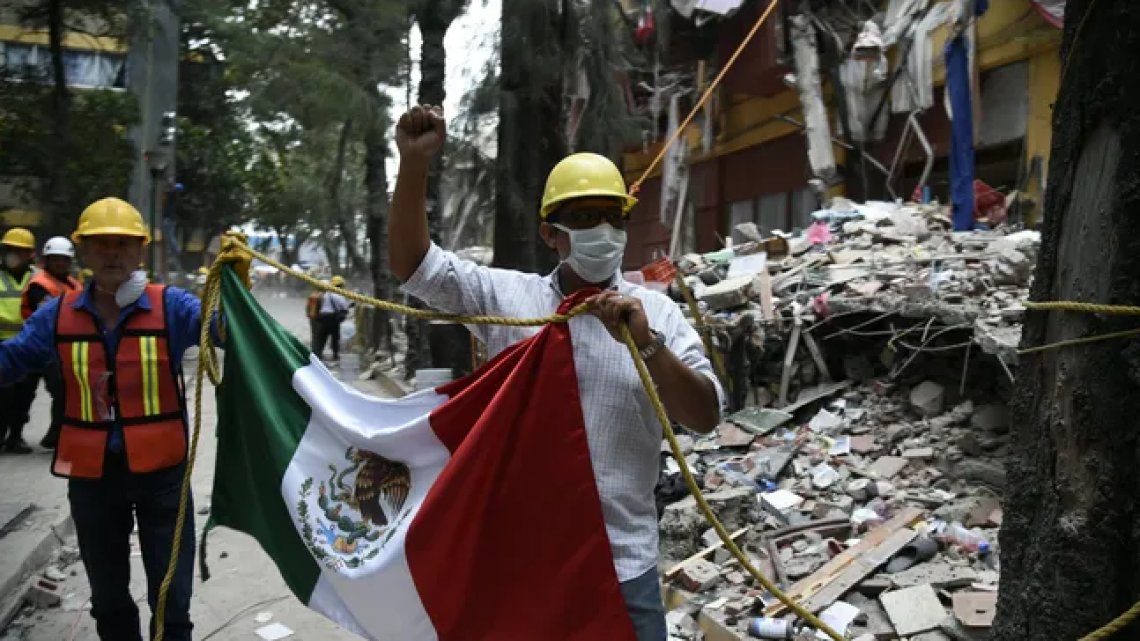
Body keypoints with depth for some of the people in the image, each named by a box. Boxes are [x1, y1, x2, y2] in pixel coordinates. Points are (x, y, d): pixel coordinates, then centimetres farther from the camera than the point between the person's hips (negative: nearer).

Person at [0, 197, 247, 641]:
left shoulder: (171, 305, -7)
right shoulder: (57, 314, 0)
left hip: (161, 471, -2)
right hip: (91, 475, 3)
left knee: (171, 597, 7)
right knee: (108, 597, 20)